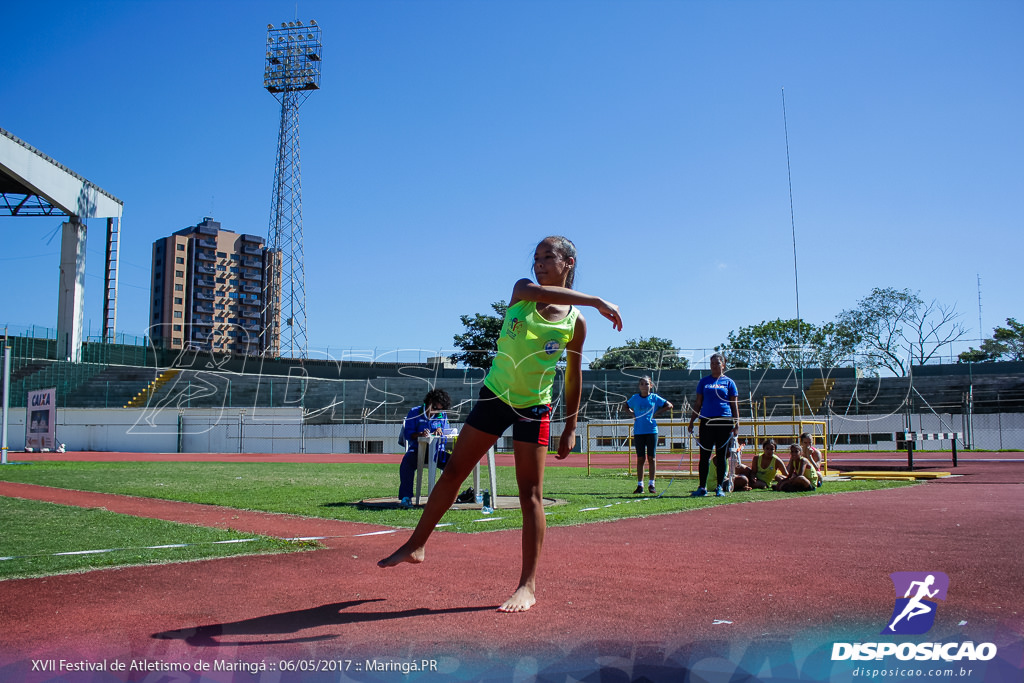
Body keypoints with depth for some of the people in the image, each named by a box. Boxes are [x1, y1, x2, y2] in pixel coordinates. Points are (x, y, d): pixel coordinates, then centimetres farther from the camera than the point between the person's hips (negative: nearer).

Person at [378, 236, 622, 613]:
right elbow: (539, 292, -32)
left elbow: (573, 376, 2)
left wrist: (570, 427, 1)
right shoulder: (522, 290, -6)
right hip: (495, 396, 2)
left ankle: (528, 585, 1)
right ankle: (417, 545, 25)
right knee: (453, 472, 9)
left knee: (530, 494, -5)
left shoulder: (575, 322, -8)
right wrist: (597, 301, -38)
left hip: (534, 408, -2)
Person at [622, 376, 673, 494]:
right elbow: (625, 405, 24)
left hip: (652, 430, -1)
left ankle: (651, 484, 8)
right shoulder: (635, 398, 7)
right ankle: (640, 485, 6)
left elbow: (669, 406, 7)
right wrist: (632, 413, 7)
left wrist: (657, 413, -1)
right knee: (640, 459, 2)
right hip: (638, 431, 1)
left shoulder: (655, 398, 2)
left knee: (651, 458, 1)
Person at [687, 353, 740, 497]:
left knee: (721, 456, 3)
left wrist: (737, 423, -2)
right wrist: (691, 421, 8)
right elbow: (698, 403, 14)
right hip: (706, 421, 1)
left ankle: (719, 487, 10)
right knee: (704, 455, 0)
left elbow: (734, 404, 7)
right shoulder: (704, 381, 12)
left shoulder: (729, 382, 7)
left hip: (724, 421, -1)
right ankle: (702, 487, 5)